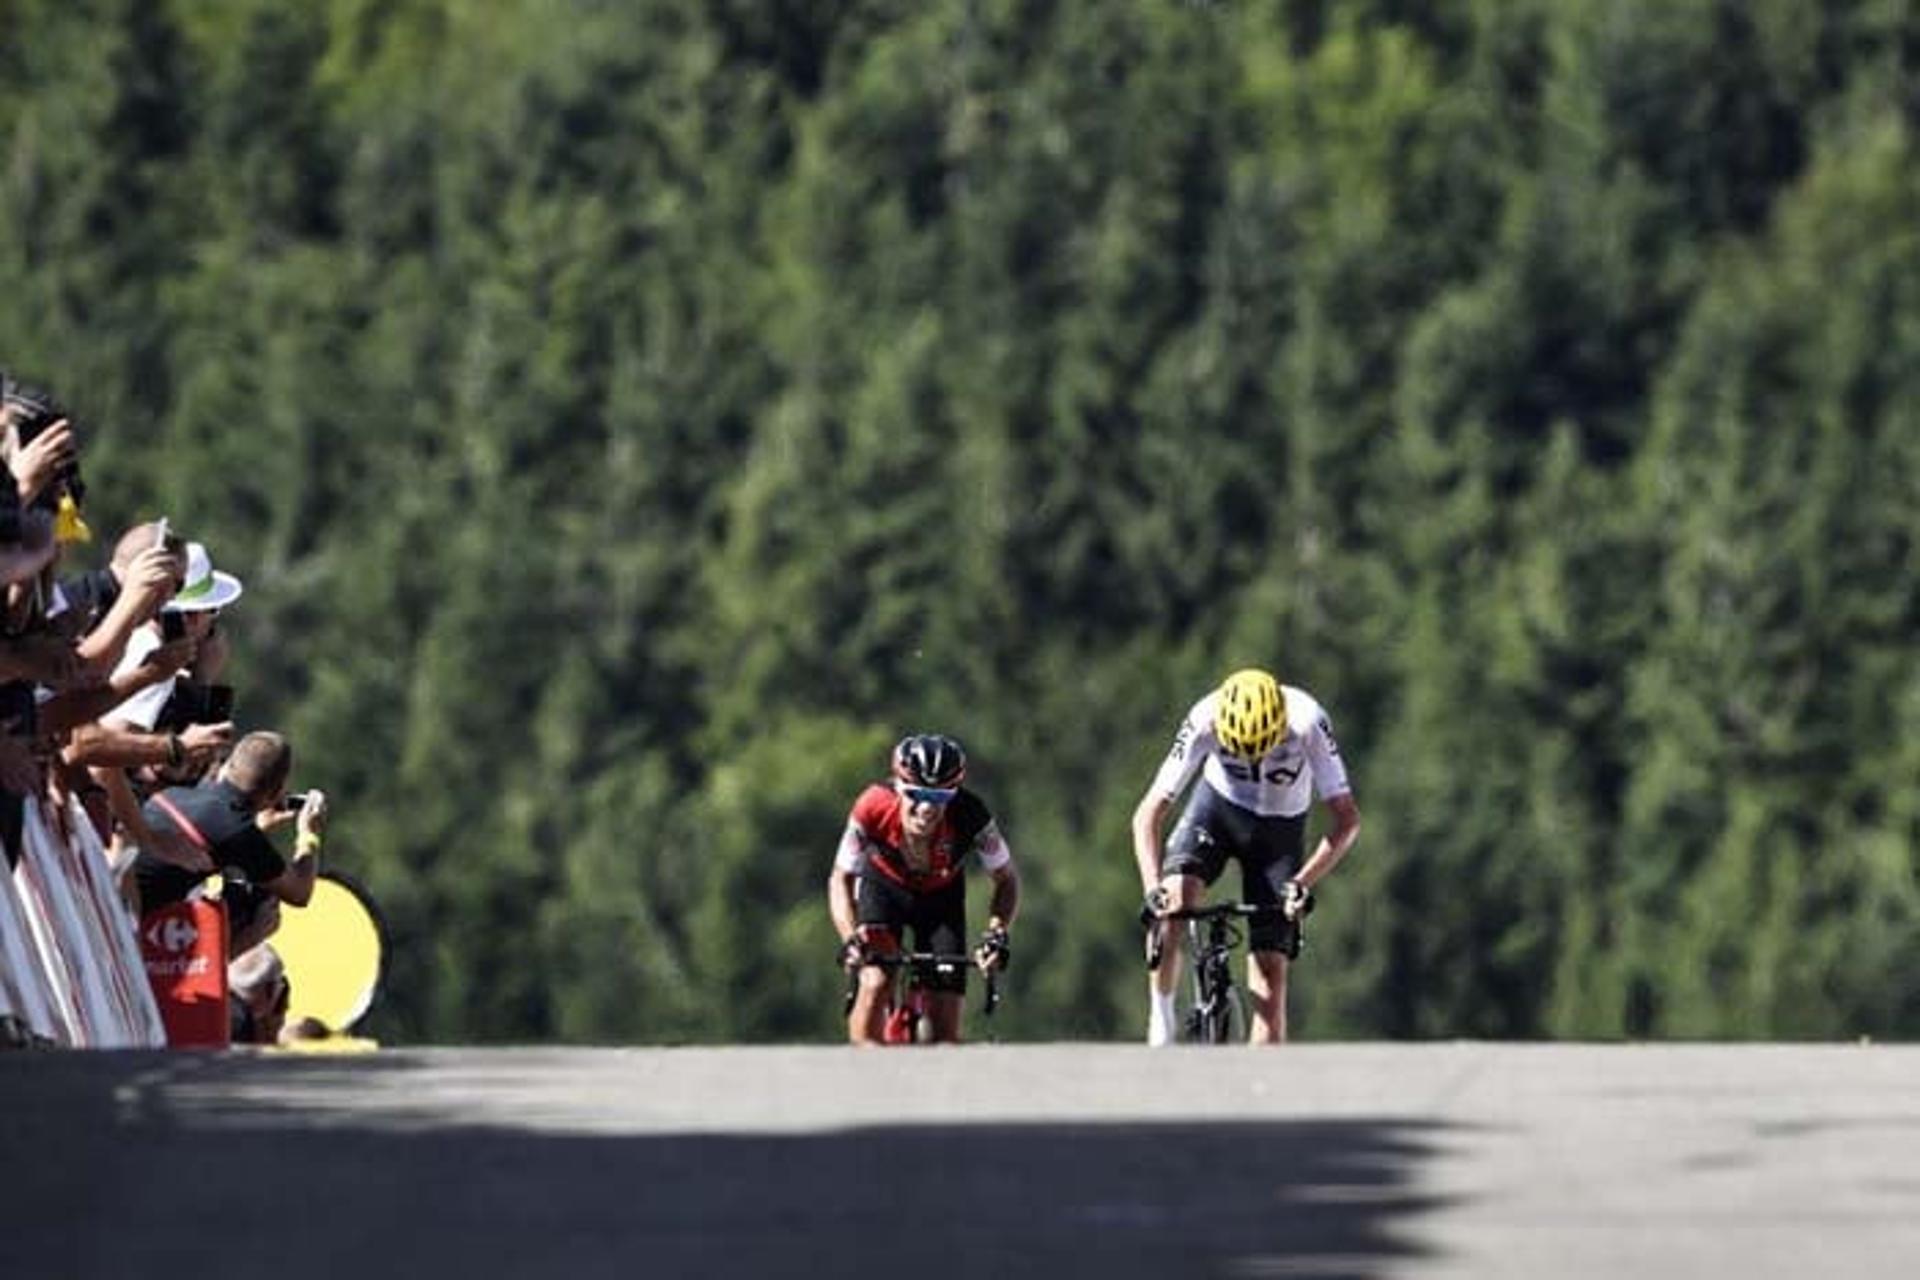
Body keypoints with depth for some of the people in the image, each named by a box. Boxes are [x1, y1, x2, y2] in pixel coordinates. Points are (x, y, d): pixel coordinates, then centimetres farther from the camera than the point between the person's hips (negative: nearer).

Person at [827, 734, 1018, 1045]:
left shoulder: (970, 817, -34)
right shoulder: (873, 809, -35)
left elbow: (1006, 880, -19)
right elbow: (841, 878, -21)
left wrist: (996, 934, -36)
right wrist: (850, 938, -36)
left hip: (941, 897, 1)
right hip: (883, 887, -1)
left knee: (944, 1020, -7)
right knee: (876, 982, -26)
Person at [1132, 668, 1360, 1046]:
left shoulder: (1307, 723, -33)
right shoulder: (1205, 721, -31)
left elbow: (1347, 819, -31)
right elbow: (1148, 814, -29)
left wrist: (1303, 883, -42)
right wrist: (1153, 889, -43)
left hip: (1279, 828, 0)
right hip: (1218, 805, 0)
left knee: (1269, 973, -8)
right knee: (1173, 904, -28)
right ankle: (1161, 1012, -6)